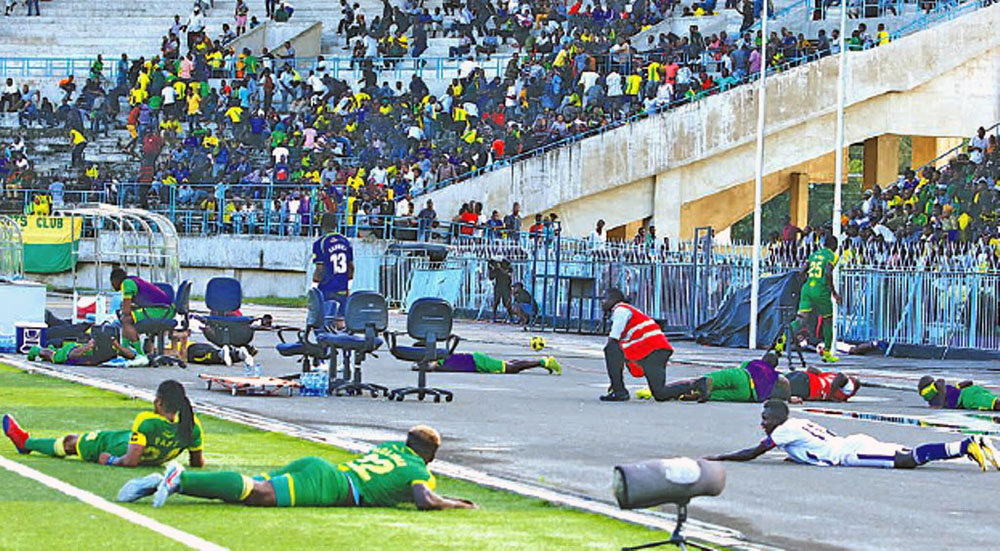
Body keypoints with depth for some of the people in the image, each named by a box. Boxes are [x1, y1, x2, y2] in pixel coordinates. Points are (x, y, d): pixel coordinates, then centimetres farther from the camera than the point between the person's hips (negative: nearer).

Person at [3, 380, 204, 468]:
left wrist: (112, 461, -17)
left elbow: (130, 461, -36)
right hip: (154, 460, 6)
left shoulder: (147, 422, -38)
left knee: (71, 441, 22)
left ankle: (25, 442, 49)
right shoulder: (192, 426, -24)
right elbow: (198, 462, -13)